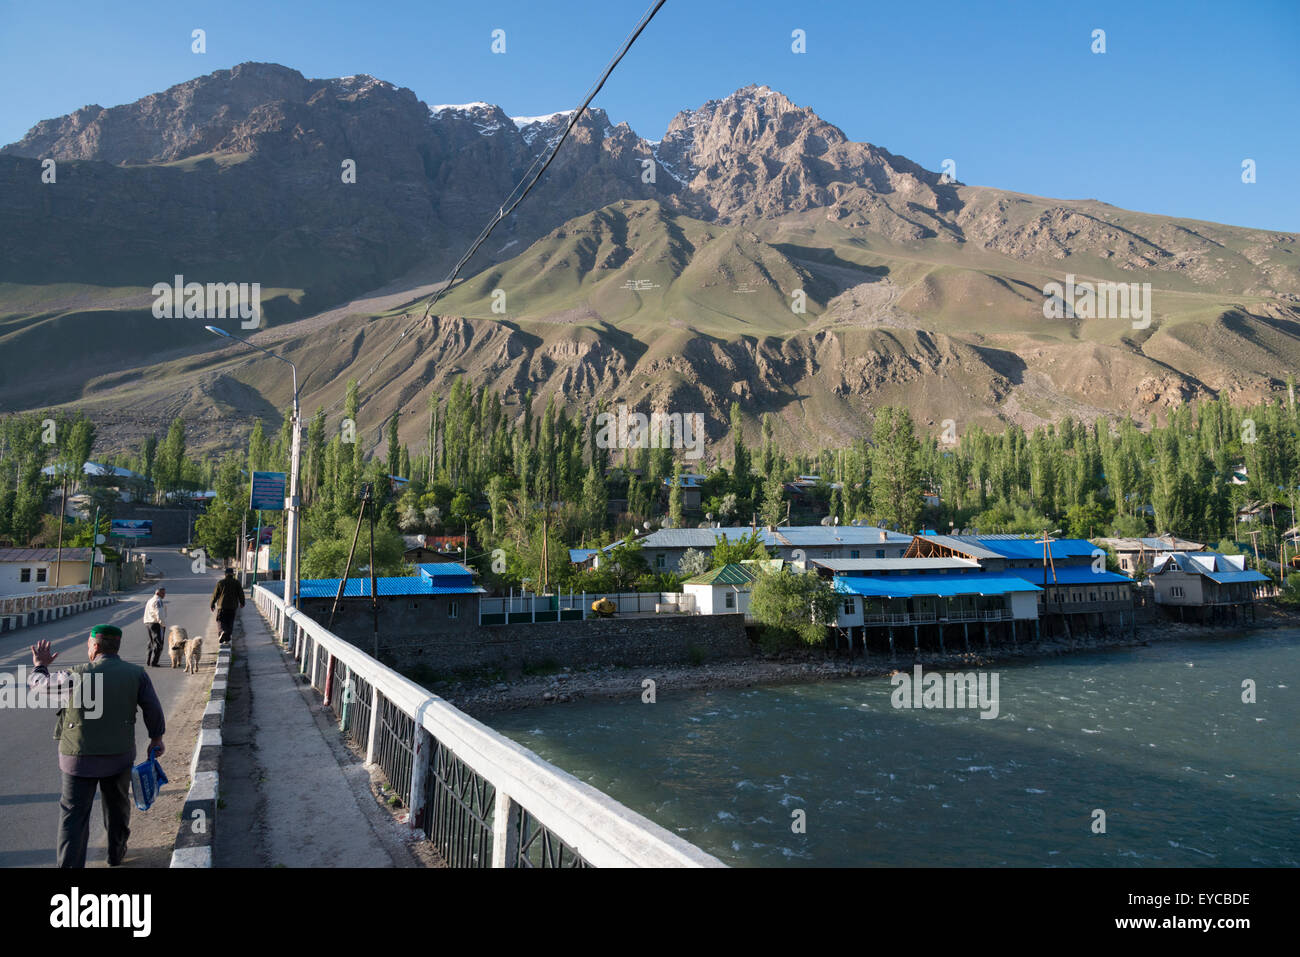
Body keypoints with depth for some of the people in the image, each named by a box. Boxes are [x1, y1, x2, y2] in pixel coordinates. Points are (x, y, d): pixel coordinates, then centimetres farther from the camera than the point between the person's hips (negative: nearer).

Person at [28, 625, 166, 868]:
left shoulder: (77, 676, -17)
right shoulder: (137, 674, -9)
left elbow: (39, 683, -1)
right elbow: (153, 710, -4)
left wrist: (40, 665, 20)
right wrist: (156, 738, 10)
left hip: (80, 758, -3)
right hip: (120, 756, 3)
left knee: (73, 816, 8)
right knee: (117, 805, 23)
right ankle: (116, 852, 40)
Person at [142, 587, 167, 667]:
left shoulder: (150, 601, 19)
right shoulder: (158, 601, -13)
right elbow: (159, 614, -21)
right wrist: (163, 624, -14)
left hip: (148, 623, 10)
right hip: (156, 624, -10)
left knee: (152, 643, 20)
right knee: (158, 644, -7)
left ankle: (148, 661, 24)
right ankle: (153, 662, -10)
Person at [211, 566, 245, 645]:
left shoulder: (220, 583, -3)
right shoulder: (236, 582, -1)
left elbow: (215, 594, 2)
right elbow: (241, 593, 4)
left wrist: (212, 604, 13)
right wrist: (242, 603, 19)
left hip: (222, 606, -1)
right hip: (232, 606, 1)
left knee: (220, 621, 7)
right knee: (230, 622, 9)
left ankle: (222, 632, -22)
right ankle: (227, 639, 10)